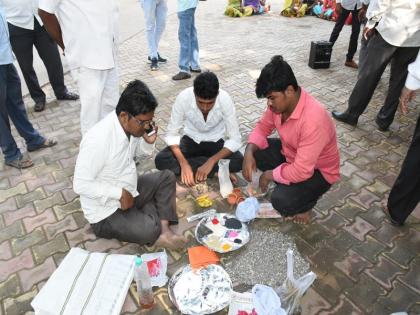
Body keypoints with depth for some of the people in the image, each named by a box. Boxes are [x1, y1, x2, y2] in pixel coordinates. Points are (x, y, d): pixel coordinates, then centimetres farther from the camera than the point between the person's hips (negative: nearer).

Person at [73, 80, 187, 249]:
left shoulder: (133, 126, -7)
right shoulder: (98, 139, -30)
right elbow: (81, 184, -26)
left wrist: (147, 141, -8)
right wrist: (120, 193, -24)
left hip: (129, 190, 8)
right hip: (106, 211, -8)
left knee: (166, 177, 1)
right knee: (149, 230, -27)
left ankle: (164, 229, -9)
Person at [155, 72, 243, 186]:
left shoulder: (225, 99, -26)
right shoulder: (184, 97, -26)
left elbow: (235, 139, -23)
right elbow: (171, 134, -18)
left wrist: (211, 162, -34)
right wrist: (183, 163, -31)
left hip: (215, 142, -2)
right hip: (191, 140, 2)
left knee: (238, 162, -31)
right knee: (161, 160, -25)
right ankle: (217, 172, -20)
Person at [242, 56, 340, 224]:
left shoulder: (313, 120, -38)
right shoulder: (279, 101, -14)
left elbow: (301, 171, -36)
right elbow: (263, 127, 1)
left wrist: (269, 175, -20)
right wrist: (249, 152, -18)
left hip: (317, 171, -7)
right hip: (290, 154, 8)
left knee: (282, 201, -28)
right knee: (253, 150, -6)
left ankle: (306, 201, 7)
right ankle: (285, 184, 8)